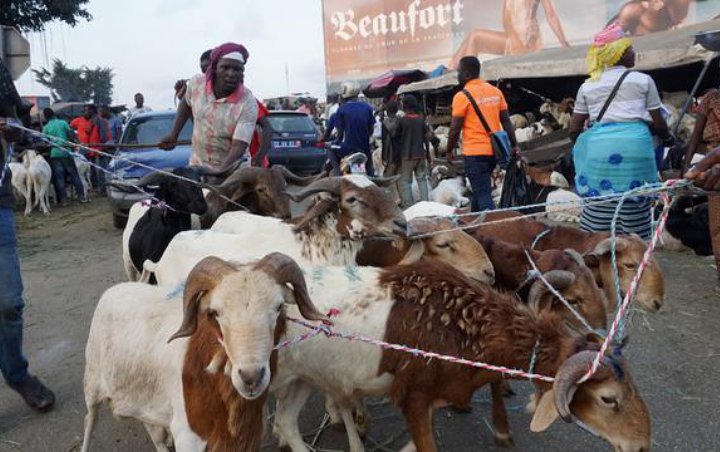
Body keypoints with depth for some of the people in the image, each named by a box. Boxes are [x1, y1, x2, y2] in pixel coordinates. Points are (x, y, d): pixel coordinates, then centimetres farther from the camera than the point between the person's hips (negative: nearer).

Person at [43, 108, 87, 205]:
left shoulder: (46, 128, 3)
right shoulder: (63, 123, 2)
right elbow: (71, 135, -1)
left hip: (54, 154, 0)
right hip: (66, 152, 0)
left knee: (58, 178, 2)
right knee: (74, 174, 7)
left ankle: (63, 199, 1)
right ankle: (81, 196, 6)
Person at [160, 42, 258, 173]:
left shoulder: (248, 104, -21)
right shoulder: (197, 83, -8)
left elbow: (239, 146, -27)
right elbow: (186, 103, 15)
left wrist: (221, 170, -43)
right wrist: (174, 134, 12)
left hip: (233, 169, -3)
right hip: (198, 165, 4)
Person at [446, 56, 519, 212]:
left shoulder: (462, 96, -10)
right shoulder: (495, 91, 8)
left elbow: (455, 129, -10)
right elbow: (506, 121, 9)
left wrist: (449, 151, 2)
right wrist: (514, 145, 12)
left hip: (475, 152, -7)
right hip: (494, 150, 7)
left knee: (483, 194, -6)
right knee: (480, 189, 22)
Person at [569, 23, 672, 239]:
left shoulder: (587, 86, 13)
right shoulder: (643, 80, 7)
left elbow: (574, 129, 13)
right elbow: (658, 123, 8)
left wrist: (581, 149, 32)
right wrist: (668, 138, 30)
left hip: (598, 147, 2)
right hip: (634, 145, -2)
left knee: (596, 215, 4)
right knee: (635, 211, 4)